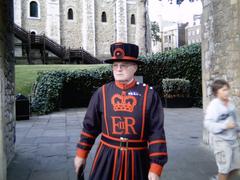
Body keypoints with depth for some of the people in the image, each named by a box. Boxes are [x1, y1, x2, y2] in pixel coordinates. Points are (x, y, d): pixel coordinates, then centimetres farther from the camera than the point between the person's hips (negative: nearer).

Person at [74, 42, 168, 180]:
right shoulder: (102, 93, -2)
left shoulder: (149, 95, -8)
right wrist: (81, 154, 10)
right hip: (106, 158, 1)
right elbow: (90, 127, 6)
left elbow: (157, 133, -9)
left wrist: (156, 168, -11)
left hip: (137, 159, -1)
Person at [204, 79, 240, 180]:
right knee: (225, 168, 0)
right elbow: (208, 123, -24)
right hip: (220, 140, -7)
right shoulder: (214, 105, -18)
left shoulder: (230, 104, 5)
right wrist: (225, 125, -28)